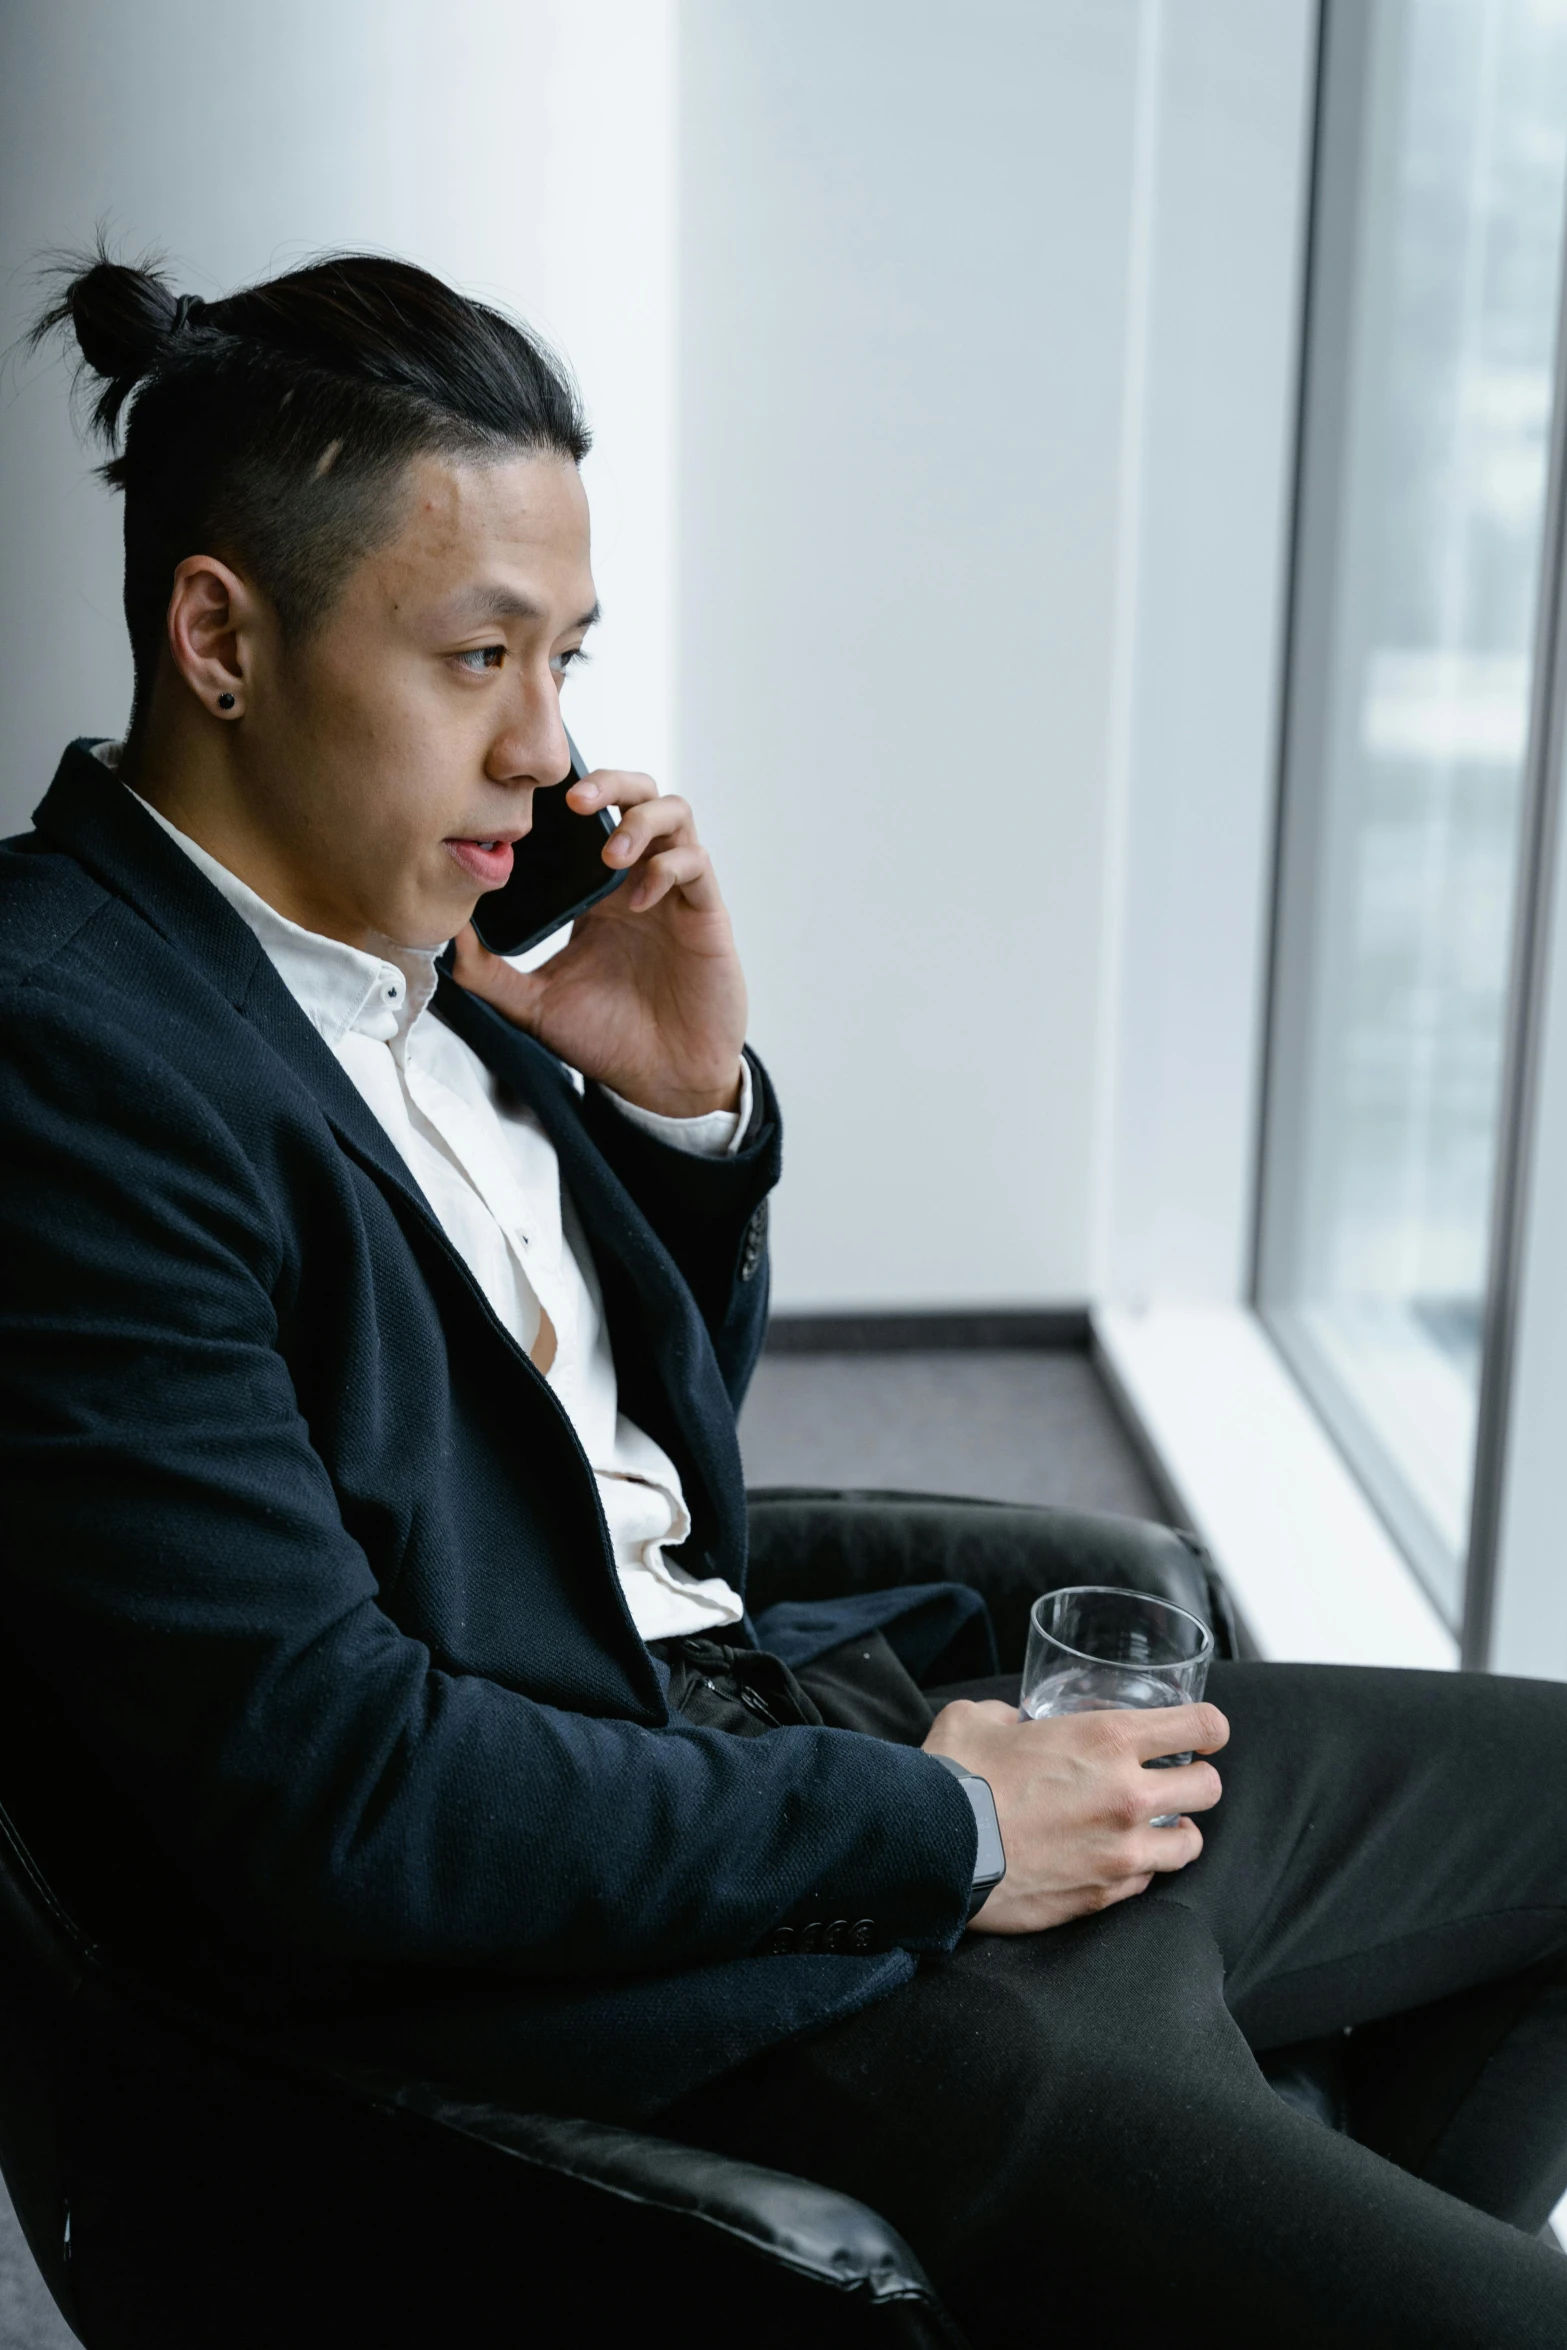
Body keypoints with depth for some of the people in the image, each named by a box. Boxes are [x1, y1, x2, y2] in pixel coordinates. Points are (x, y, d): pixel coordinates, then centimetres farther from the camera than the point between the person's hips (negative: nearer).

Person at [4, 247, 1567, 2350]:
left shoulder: (426, 950, 7)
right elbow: (325, 1791, -22)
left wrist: (689, 1094, 0)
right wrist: (932, 1824, -14)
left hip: (807, 1711, 9)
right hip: (628, 1980, -9)